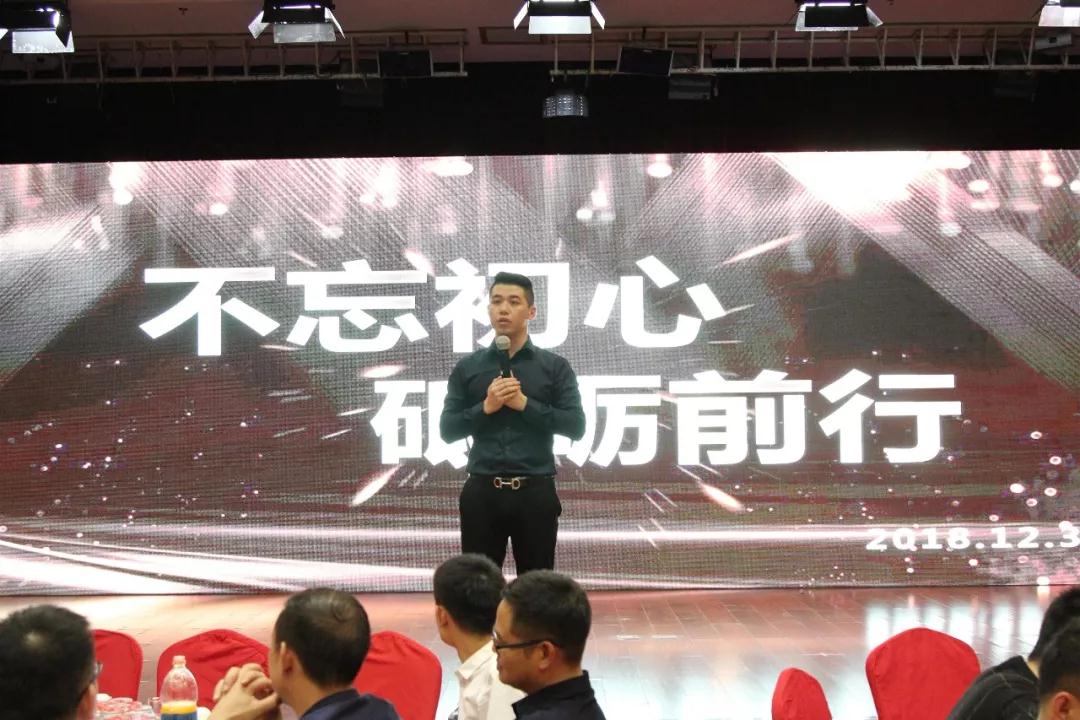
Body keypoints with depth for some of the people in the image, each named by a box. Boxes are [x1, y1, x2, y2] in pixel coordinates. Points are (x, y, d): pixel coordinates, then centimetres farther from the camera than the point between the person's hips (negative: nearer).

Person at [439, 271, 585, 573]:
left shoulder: (554, 367, 4)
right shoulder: (467, 368, 8)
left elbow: (576, 425, -4)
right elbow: (447, 429, 4)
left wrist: (525, 404, -12)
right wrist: (485, 407, -11)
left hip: (535, 492, -1)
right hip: (482, 492, 1)